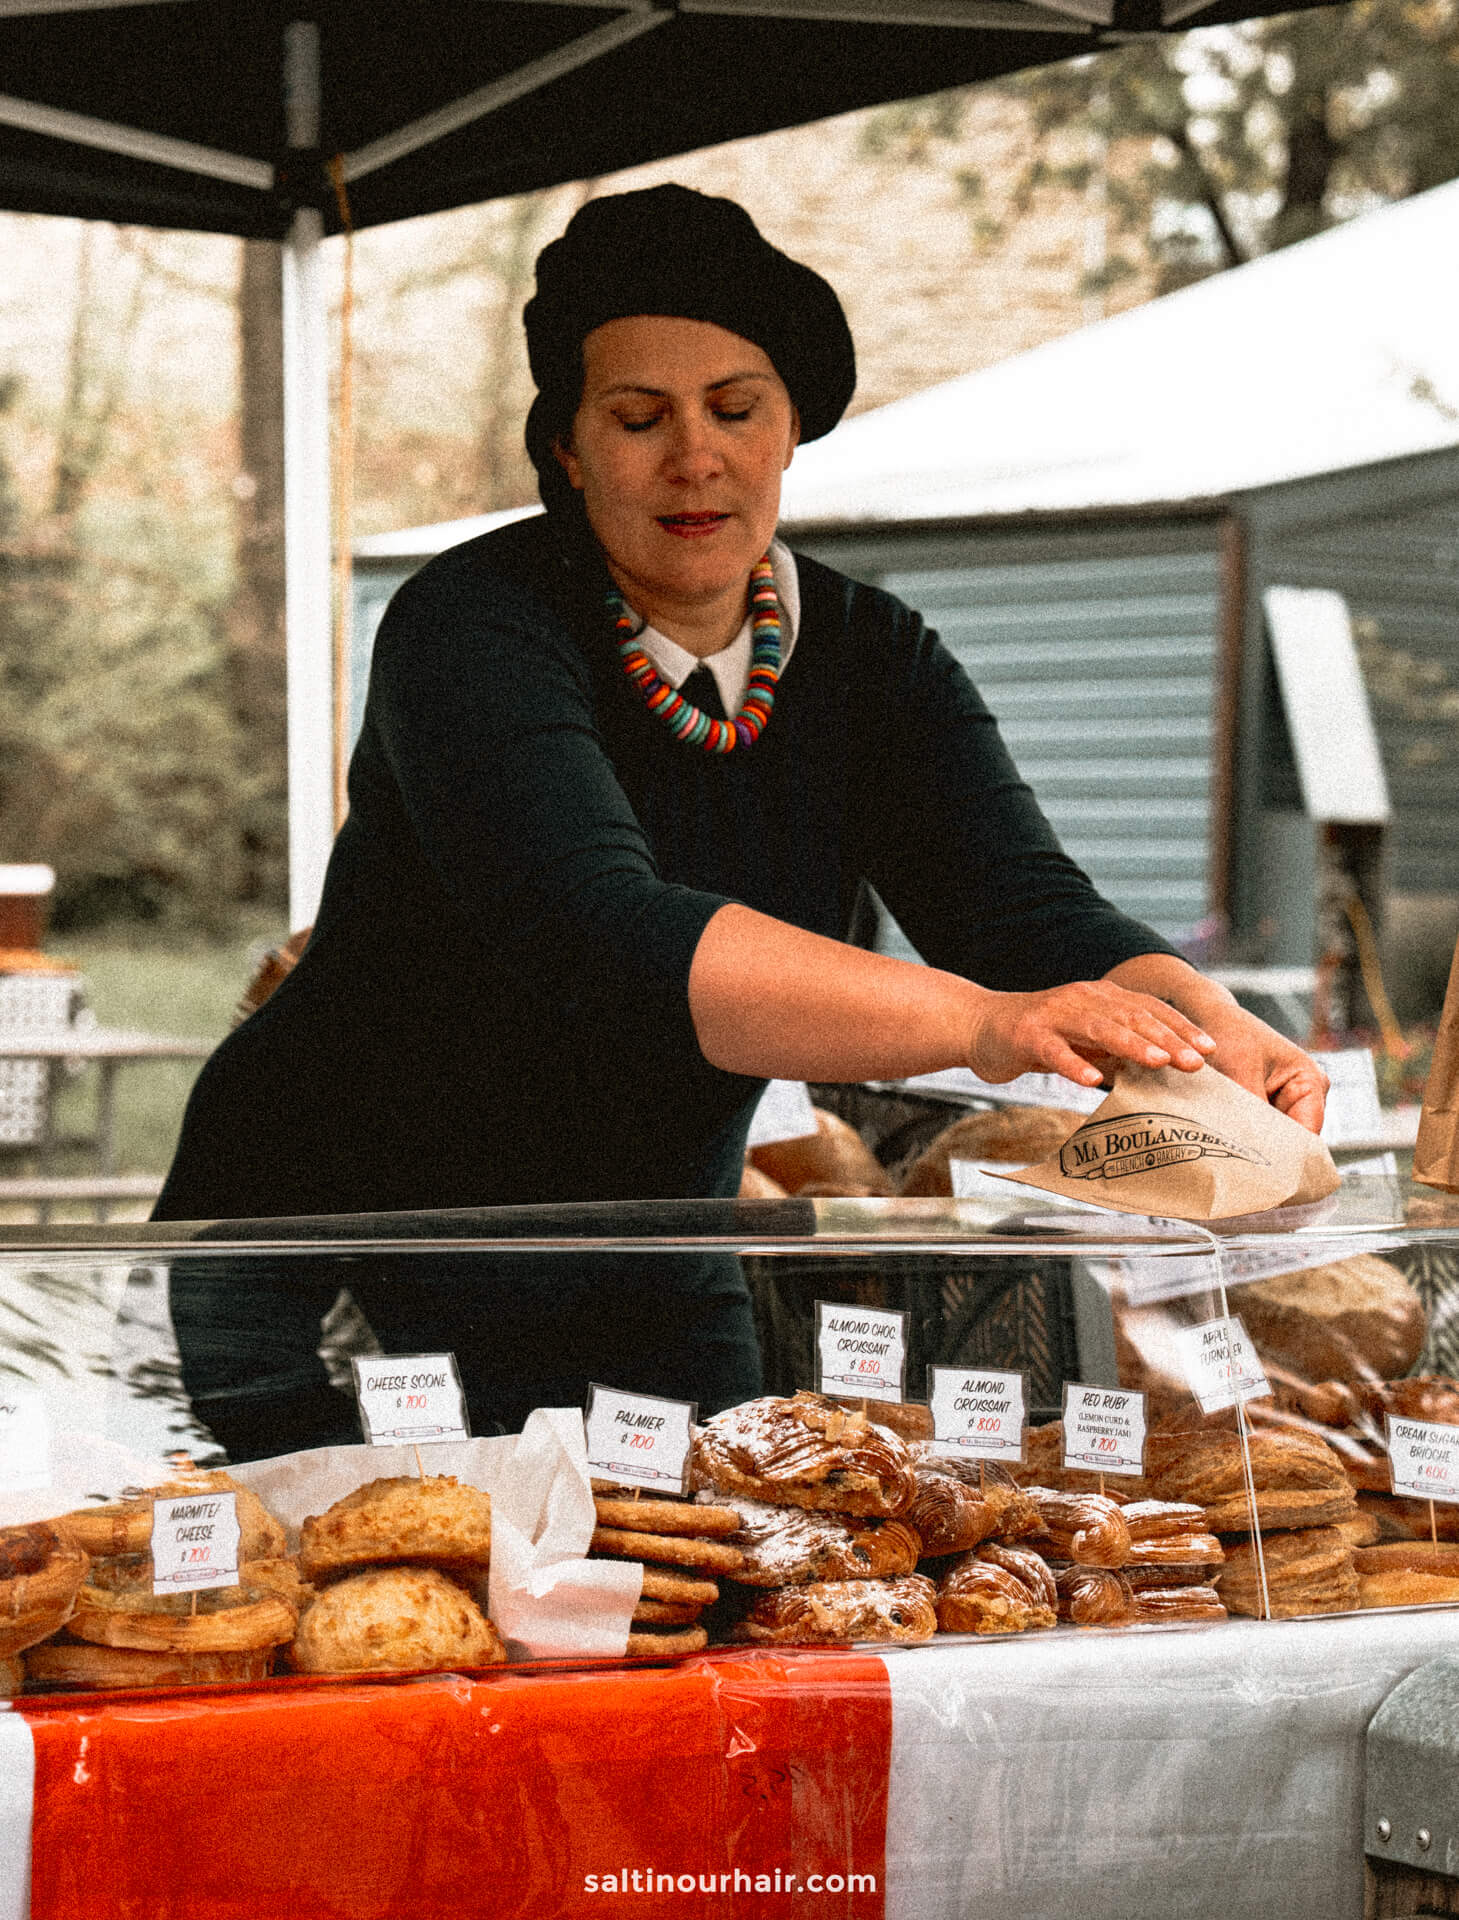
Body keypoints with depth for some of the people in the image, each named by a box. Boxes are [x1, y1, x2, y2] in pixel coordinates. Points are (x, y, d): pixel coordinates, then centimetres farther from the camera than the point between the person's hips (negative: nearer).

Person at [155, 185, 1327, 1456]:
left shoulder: (874, 663, -1)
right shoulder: (471, 632, -20)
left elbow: (1032, 912, -15)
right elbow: (601, 943, -37)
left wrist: (1199, 1020, -39)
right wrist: (978, 1023, -49)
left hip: (651, 1304, 5)